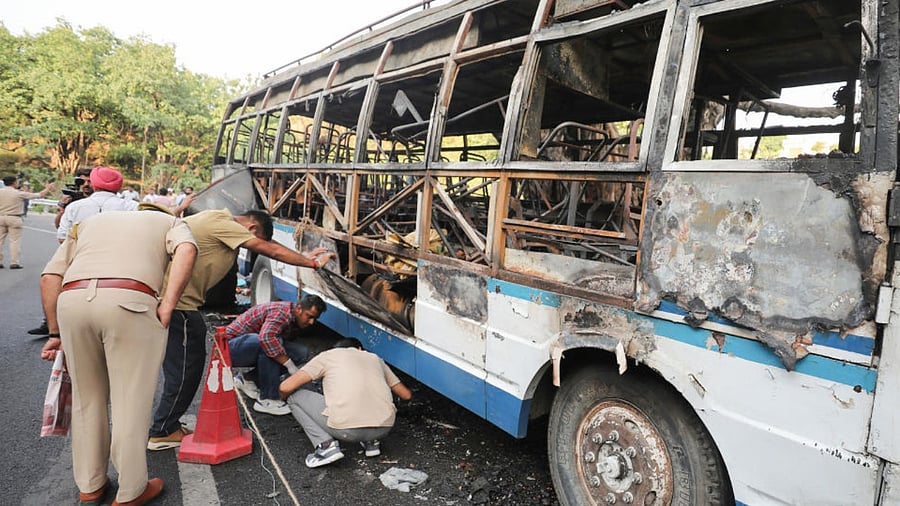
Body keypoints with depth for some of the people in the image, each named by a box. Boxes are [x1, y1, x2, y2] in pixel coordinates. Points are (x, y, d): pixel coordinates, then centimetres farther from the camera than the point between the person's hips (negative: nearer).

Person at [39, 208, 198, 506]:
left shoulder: (88, 223, 36)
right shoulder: (170, 222, 26)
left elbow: (50, 277, 21)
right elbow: (186, 249, -1)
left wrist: (55, 332, 24)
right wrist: (167, 307, -4)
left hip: (71, 300, 4)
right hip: (130, 301, -4)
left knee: (87, 399, 20)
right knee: (130, 402, 8)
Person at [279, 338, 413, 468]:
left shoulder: (327, 355, 18)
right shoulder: (375, 358, 26)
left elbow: (285, 387, 11)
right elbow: (406, 395, 31)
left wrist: (285, 398, 36)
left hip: (346, 429, -4)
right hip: (384, 428, 5)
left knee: (295, 396, 19)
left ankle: (326, 445, 5)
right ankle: (370, 442, 21)